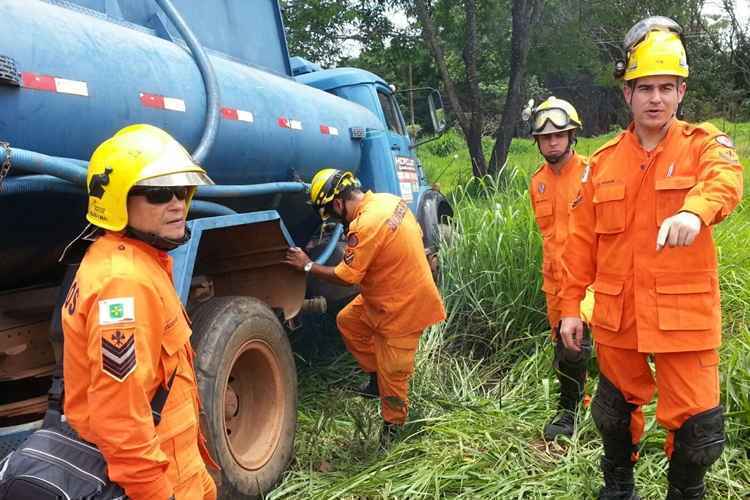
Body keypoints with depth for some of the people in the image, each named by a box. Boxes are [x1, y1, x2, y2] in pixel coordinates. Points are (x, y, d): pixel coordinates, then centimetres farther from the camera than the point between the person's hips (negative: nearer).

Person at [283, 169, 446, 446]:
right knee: (347, 321, 18)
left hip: (403, 308, -10)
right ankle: (376, 375, 29)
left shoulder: (364, 226, -30)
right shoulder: (387, 200, -3)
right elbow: (416, 233, 10)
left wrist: (307, 265, -7)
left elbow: (345, 276, -21)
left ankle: (393, 428, 26)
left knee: (392, 375, 5)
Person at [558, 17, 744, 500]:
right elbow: (582, 239, 7)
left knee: (697, 428, 2)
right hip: (617, 315, 3)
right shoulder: (605, 160, 5)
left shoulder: (704, 143, -2)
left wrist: (694, 210, -49)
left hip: (685, 314, -3)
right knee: (616, 413, 19)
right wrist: (571, 305, 4)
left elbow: (725, 179, -27)